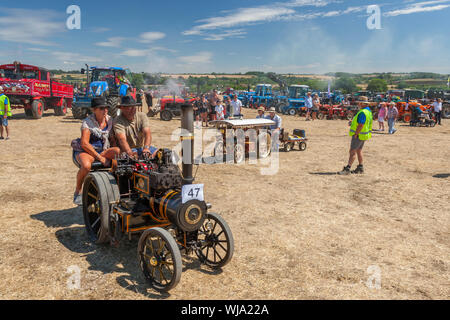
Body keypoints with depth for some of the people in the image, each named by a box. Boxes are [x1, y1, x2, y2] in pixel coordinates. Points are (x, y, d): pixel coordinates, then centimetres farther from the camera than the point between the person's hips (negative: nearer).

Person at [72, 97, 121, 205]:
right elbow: (84, 144, -20)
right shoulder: (87, 122, -13)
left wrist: (113, 155, -10)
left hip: (103, 151, 5)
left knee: (119, 152, -26)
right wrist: (99, 157, -23)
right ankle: (77, 192, -11)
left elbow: (113, 139, 8)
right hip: (85, 151, -4)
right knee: (86, 166, -39)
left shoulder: (109, 120, 3)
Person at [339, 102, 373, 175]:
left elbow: (360, 125, -27)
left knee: (352, 152, -9)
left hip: (359, 135, -10)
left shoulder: (362, 112, -21)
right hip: (363, 135, 10)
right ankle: (360, 168, 22)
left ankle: (347, 169, -10)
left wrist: (355, 135, -21)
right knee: (359, 151, 16)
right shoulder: (368, 111, 12)